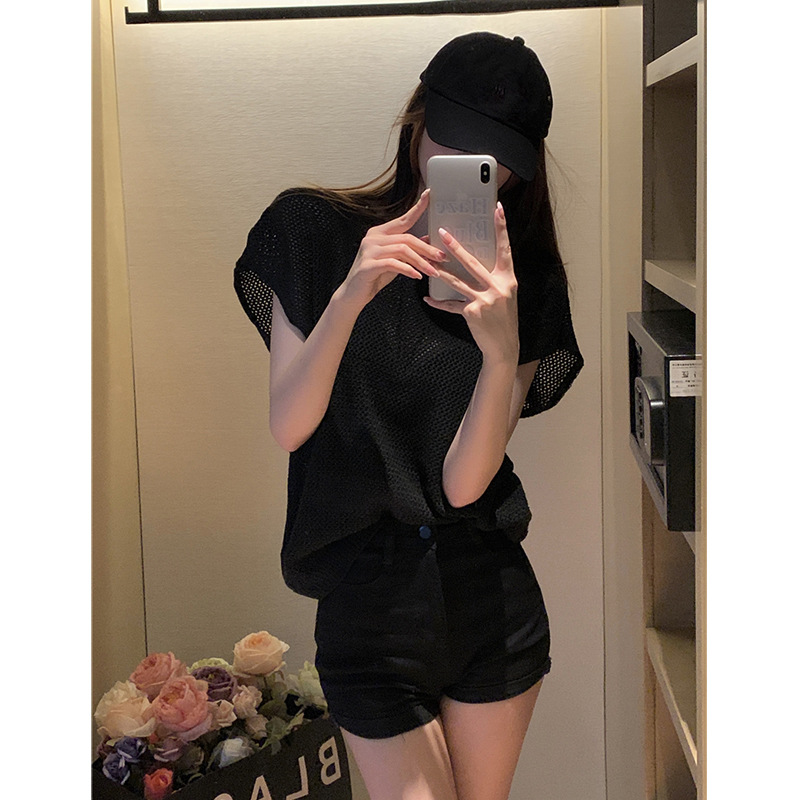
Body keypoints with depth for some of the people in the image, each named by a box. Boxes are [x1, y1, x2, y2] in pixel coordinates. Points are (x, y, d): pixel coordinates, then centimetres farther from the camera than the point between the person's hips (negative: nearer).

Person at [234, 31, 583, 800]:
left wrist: (504, 352, -28)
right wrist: (350, 296, -27)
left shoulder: (525, 282, -3)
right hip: (367, 599, -2)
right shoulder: (315, 231, -5)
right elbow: (287, 426, -13)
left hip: (489, 591, 2)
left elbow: (463, 483, -11)